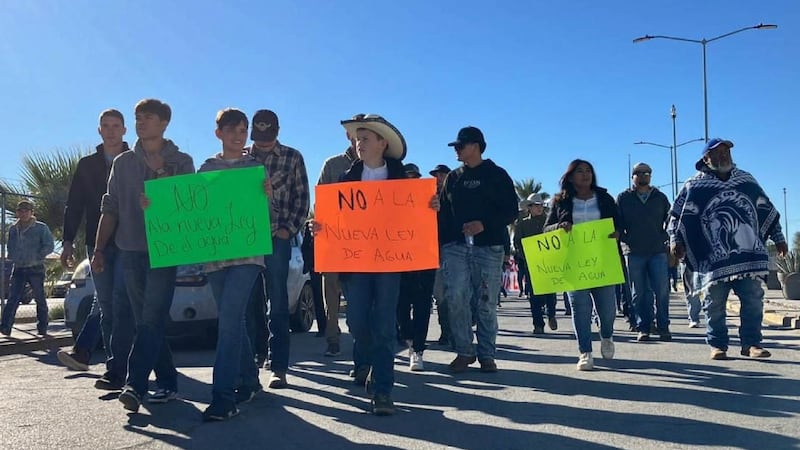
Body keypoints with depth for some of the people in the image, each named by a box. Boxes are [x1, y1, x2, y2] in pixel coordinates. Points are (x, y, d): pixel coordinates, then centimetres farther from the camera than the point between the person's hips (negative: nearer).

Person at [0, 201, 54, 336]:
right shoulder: (13, 229, 11)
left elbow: (49, 246, -7)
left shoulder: (41, 228, -3)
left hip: (35, 269, -4)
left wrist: (36, 257, -15)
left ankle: (42, 329, 12)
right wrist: (13, 256, 4)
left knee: (40, 299, 4)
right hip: (18, 269, 4)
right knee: (13, 299, -4)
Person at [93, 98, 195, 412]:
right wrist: (99, 249, 7)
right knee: (146, 322, 5)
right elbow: (110, 209, 14)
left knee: (153, 320, -13)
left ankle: (135, 385, -17)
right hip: (129, 251, 4)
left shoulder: (181, 162, 5)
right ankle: (167, 382, 13)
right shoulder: (123, 162, 15)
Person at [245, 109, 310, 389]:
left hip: (277, 238, -2)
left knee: (278, 304, -3)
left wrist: (289, 229, -6)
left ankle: (278, 366, -1)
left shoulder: (292, 158, 6)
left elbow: (302, 197, 4)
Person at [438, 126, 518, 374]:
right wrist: (441, 243, 5)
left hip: (488, 246, -2)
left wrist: (484, 225, -14)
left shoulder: (497, 175, 7)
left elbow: (511, 211, 1)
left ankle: (487, 355, 9)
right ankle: (464, 351, 2)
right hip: (455, 246, 3)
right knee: (456, 298, -10)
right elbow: (443, 213, 17)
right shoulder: (453, 178, 17)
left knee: (487, 302, -1)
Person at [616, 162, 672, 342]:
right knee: (639, 293, 3)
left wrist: (665, 238, 2)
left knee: (662, 291, -3)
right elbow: (616, 223, 7)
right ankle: (643, 328, 8)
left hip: (658, 251, 1)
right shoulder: (623, 198, 8)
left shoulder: (660, 198, 12)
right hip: (633, 253, -1)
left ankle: (663, 327, 6)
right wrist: (624, 239, -6)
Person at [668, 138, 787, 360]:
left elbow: (767, 211, 21)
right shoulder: (694, 185, 3)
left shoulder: (746, 180, 15)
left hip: (748, 254, 3)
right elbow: (677, 215, 1)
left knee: (753, 300, 1)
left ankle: (751, 343, 10)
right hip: (713, 258, -3)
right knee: (715, 304, 0)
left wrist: (778, 238, 20)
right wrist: (675, 240, -12)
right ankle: (718, 345, 10)